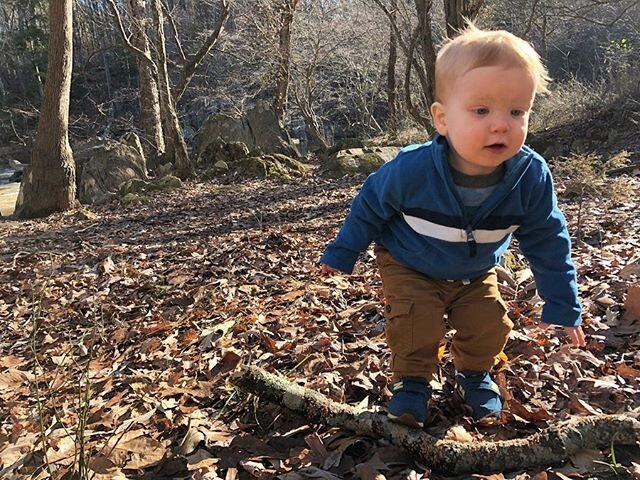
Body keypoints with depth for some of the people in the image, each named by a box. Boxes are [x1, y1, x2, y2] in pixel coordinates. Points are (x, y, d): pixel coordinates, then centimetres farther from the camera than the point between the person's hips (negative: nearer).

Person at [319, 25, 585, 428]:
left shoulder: (532, 177, -26)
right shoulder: (411, 170, -34)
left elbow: (547, 242, -10)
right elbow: (370, 206, -13)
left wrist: (563, 306, -4)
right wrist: (342, 253, -3)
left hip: (476, 273, 3)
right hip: (409, 267, -2)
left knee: (490, 325, -4)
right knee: (415, 320, -19)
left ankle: (475, 374, 28)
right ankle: (411, 381, 9)